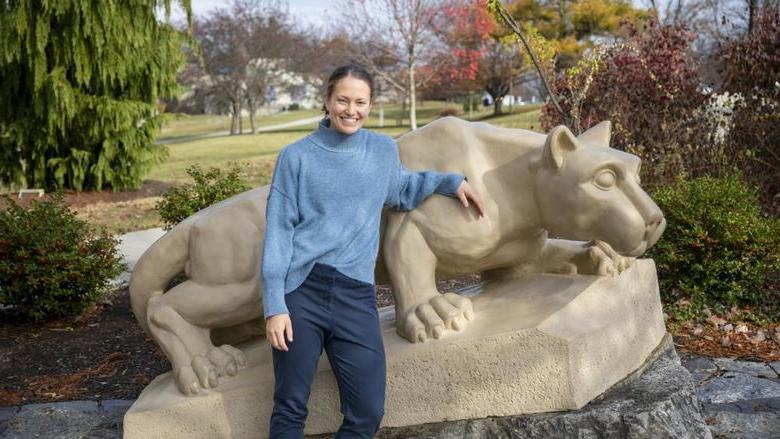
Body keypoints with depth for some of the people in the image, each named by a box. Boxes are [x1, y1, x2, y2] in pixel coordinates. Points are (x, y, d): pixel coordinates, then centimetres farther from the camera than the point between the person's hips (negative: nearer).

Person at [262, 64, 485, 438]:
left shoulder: (384, 150, 12)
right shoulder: (296, 156, 2)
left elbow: (400, 191, 35)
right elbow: (279, 231, -1)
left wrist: (452, 181, 22)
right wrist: (274, 305, -9)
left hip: (356, 295, 3)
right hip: (301, 290, -3)